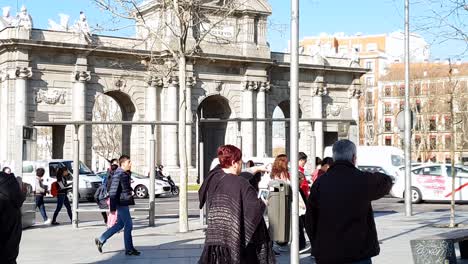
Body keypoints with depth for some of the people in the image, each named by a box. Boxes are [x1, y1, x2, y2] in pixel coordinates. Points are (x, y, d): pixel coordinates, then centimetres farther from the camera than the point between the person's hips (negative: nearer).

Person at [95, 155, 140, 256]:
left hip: (124, 203, 10)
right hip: (122, 203, -10)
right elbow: (113, 192, -19)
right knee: (128, 225, -4)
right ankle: (129, 249, 5)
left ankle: (101, 240, 25)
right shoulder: (118, 175, -18)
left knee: (120, 225, 16)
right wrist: (112, 208, -20)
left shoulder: (125, 174, 13)